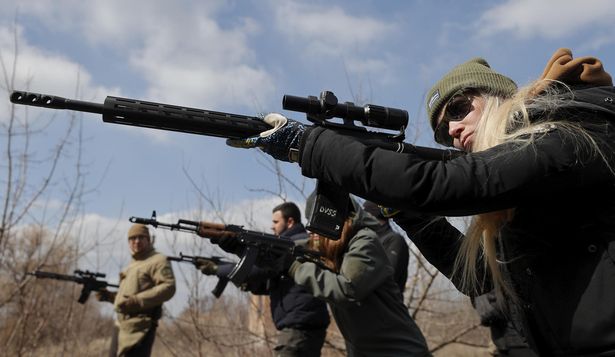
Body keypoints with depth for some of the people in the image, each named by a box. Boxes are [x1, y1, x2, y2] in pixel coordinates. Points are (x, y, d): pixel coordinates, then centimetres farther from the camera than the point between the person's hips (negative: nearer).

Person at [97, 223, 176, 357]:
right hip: (121, 325, 9)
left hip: (140, 326, -9)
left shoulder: (158, 260, -5)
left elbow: (168, 287, -18)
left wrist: (137, 300, -23)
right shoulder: (132, 264, 23)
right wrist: (109, 296, 10)